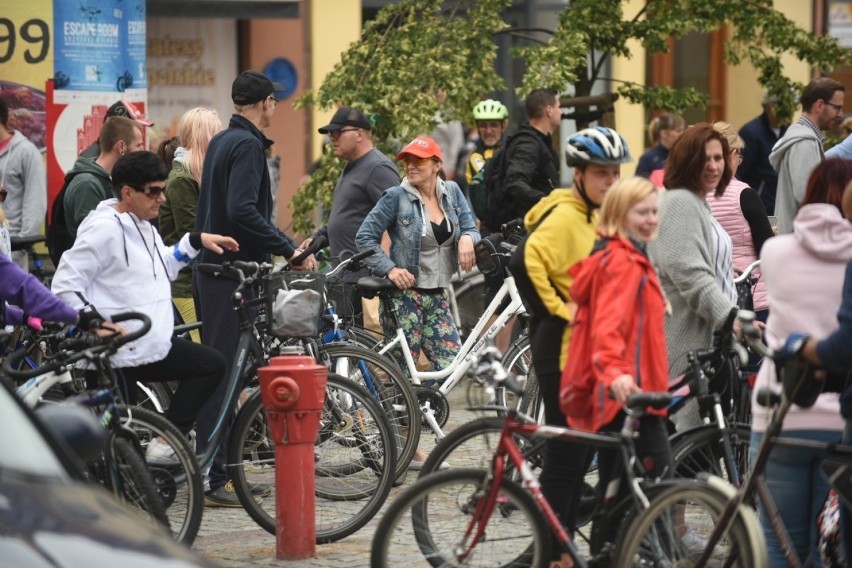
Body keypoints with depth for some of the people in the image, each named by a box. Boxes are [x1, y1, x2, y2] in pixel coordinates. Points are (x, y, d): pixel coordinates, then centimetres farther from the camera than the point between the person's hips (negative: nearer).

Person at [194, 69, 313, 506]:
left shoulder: (222, 141, 17)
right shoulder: (247, 145, -13)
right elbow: (243, 211, -25)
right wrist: (290, 250, -21)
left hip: (214, 268, 10)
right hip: (234, 271, -10)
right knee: (224, 371, -9)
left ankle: (215, 473, 17)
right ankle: (212, 480, -9)